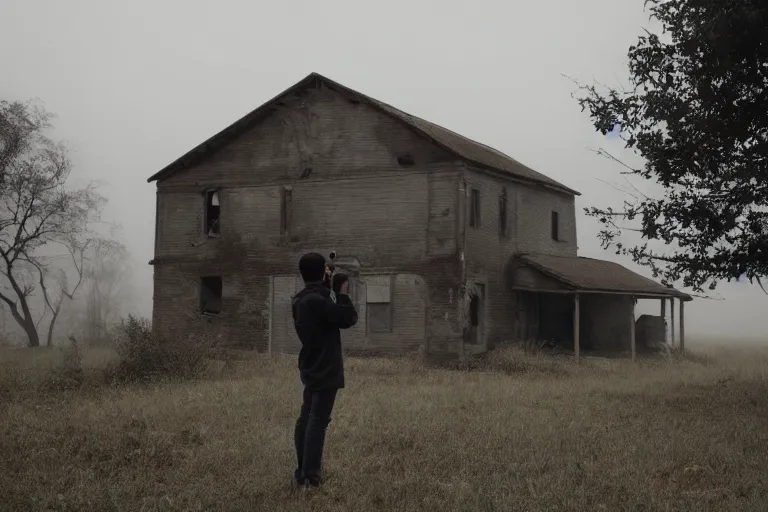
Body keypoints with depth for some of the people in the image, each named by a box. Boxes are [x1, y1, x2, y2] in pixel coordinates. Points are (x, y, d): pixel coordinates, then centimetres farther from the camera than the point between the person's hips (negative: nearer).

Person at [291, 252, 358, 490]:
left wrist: (331, 291, 8)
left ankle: (303, 471, 19)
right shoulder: (317, 300, -23)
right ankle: (310, 477, -6)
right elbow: (348, 319, -20)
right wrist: (342, 293, -7)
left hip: (311, 368, 10)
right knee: (317, 422, -7)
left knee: (306, 419, 12)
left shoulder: (301, 300, 8)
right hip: (324, 370, -10)